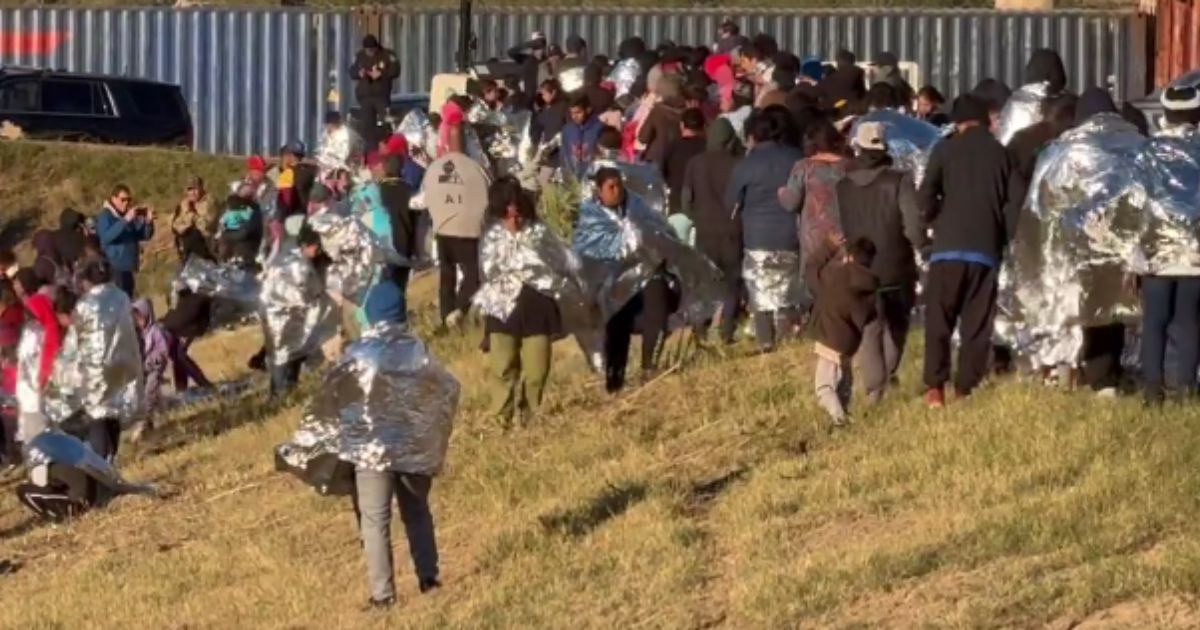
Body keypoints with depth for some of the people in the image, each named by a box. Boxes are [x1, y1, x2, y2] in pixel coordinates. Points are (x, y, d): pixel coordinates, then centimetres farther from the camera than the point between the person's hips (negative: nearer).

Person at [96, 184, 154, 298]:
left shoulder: (133, 215, 13)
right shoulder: (105, 216, -5)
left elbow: (145, 236, 11)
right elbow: (105, 237, -22)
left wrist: (149, 222, -9)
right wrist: (125, 221, -27)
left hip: (129, 268, 7)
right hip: (113, 268, -7)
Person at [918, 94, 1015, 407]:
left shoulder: (945, 149, 2)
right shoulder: (1000, 153, 9)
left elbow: (926, 197, -5)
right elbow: (1013, 204, 8)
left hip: (948, 247, -2)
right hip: (986, 249, 2)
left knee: (939, 321, 2)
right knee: (977, 325, 5)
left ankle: (935, 387, -9)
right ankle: (966, 390, -1)